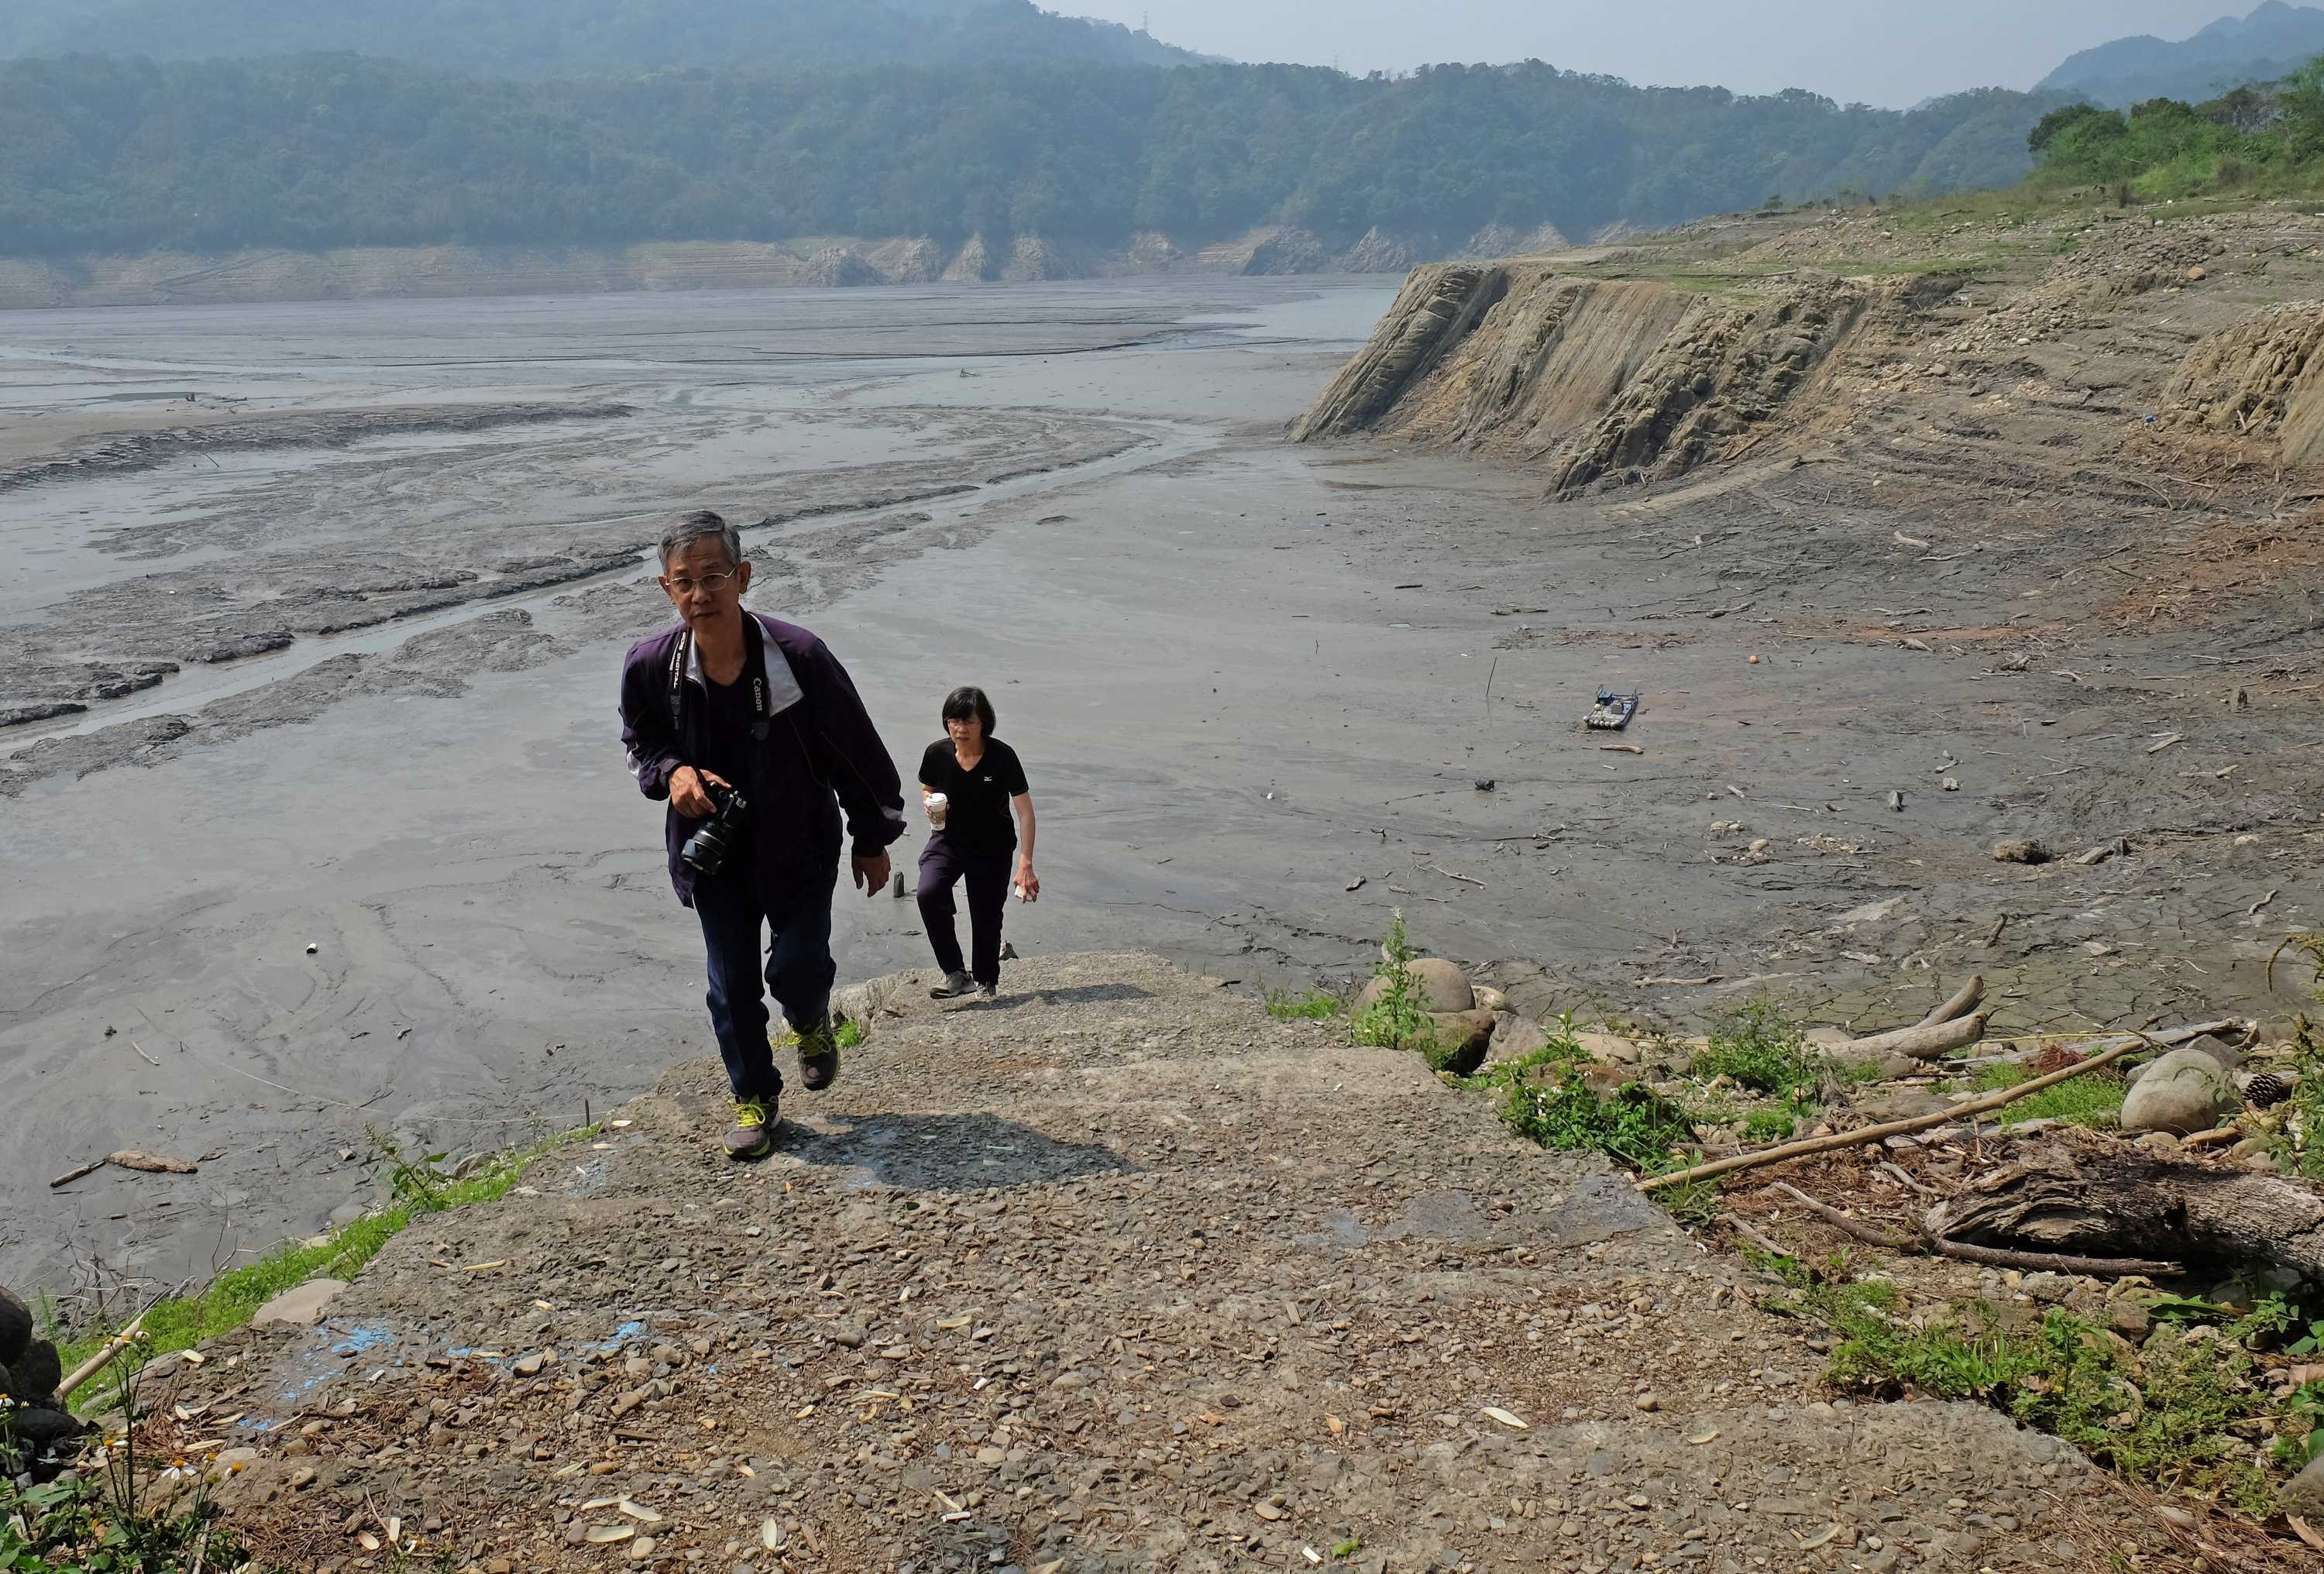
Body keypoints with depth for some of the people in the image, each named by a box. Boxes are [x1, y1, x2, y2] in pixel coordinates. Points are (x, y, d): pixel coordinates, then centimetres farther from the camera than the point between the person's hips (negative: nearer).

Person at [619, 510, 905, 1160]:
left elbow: (858, 751, -9)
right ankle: (755, 1099, 30)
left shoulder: (798, 656, -22)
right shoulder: (649, 666, -15)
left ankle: (813, 1025, 35)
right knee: (731, 985, 8)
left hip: (799, 845, -2)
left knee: (798, 967, -4)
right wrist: (671, 772, -17)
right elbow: (640, 743, 7)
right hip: (711, 851, 2)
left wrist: (873, 840, -1)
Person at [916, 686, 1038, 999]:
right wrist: (930, 804, -15)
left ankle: (986, 982, 32)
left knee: (987, 918, 5)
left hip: (993, 849, -2)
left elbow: (1025, 811, -20)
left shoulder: (1002, 757, -21)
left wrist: (1026, 864, -27)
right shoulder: (937, 754, -12)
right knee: (929, 893, -25)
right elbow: (926, 789, 10)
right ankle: (956, 975, -17)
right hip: (948, 840, 2)